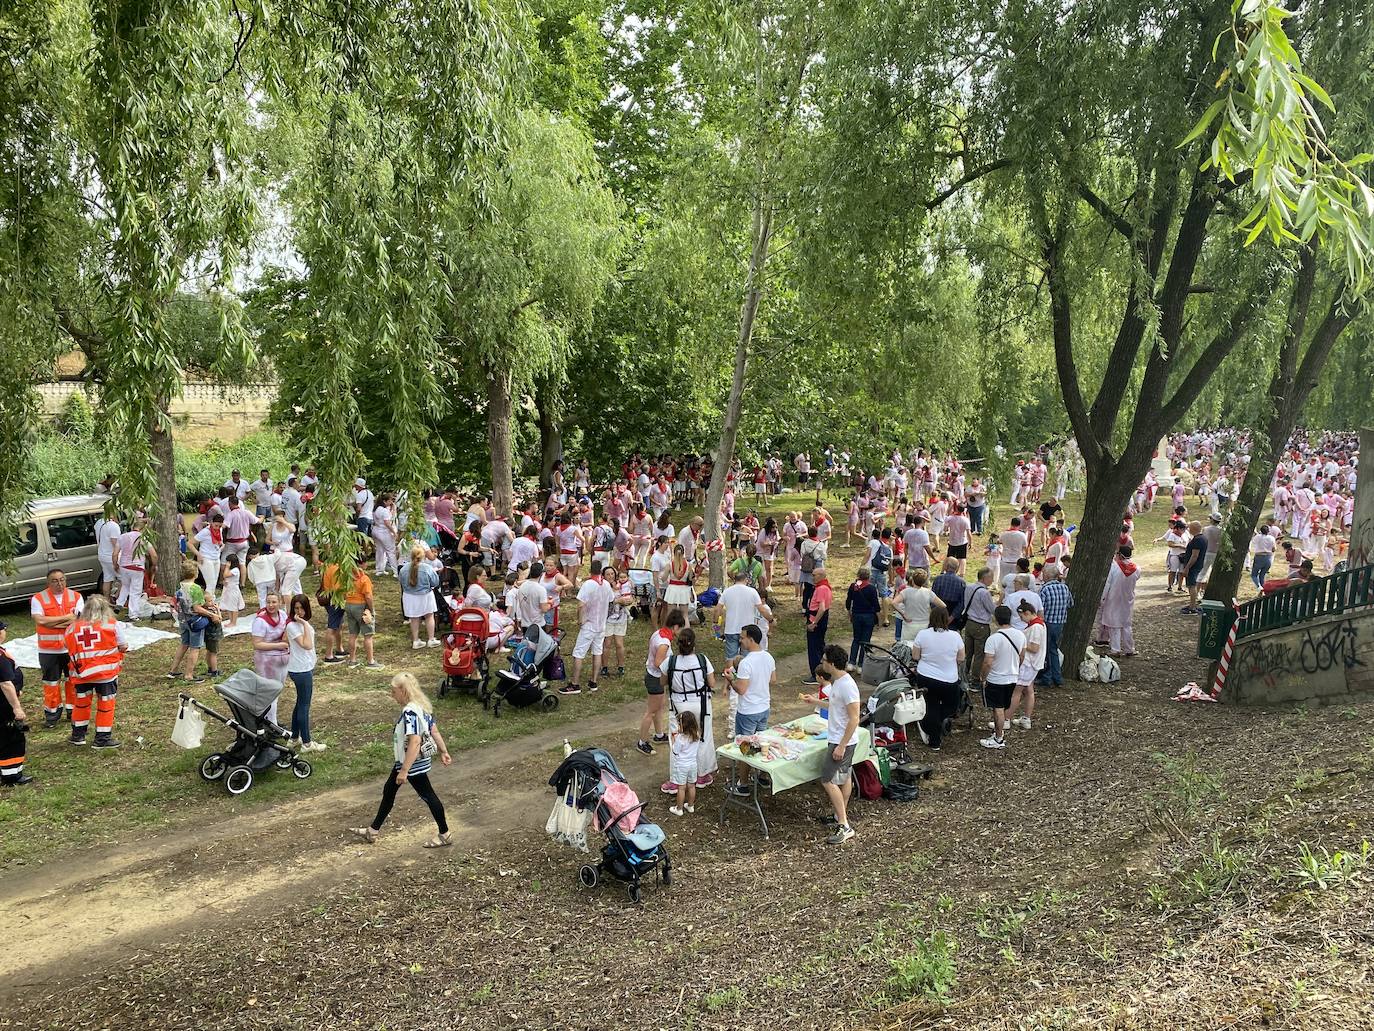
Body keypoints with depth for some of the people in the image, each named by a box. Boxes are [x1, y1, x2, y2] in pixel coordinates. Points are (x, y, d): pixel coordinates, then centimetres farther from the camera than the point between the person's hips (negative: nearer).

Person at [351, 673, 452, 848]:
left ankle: (445, 835, 19)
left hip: (414, 763, -10)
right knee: (388, 790, 20)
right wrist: (443, 751, 15)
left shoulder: (409, 712, -28)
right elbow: (434, 731, 7)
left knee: (427, 795, 4)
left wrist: (404, 770, -31)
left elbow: (415, 742, -33)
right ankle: (373, 830, 34)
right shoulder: (422, 706, 1)